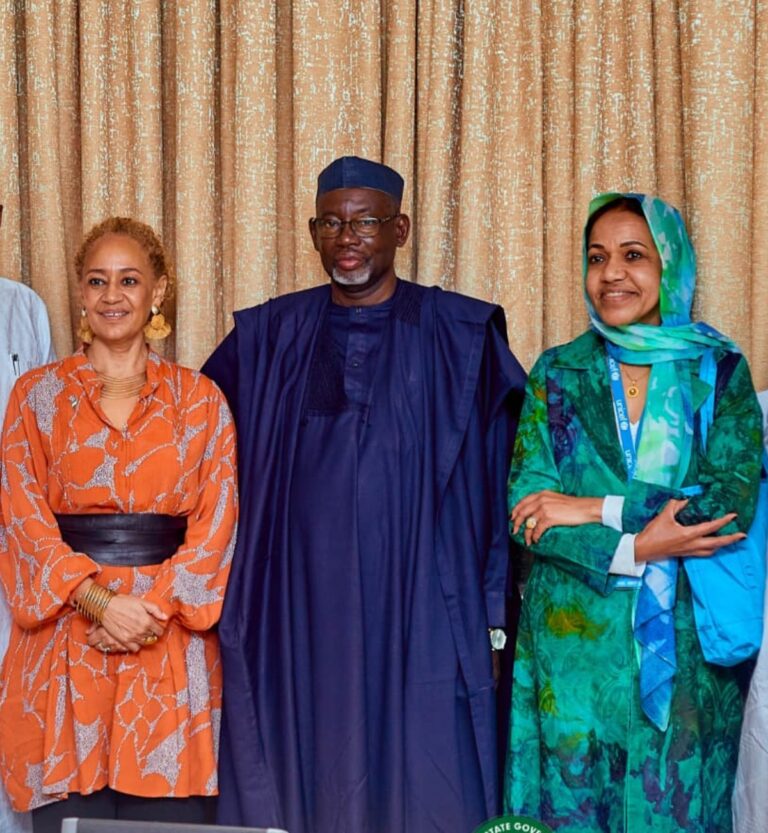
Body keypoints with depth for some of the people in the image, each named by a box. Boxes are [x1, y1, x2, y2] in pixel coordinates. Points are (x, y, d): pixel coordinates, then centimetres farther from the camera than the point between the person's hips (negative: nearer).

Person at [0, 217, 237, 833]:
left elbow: (215, 522, 2)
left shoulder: (199, 400, 8)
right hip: (66, 634, 0)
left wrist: (154, 608, -12)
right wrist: (100, 601, -13)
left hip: (171, 639, 0)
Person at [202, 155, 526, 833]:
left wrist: (496, 607, -3)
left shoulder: (462, 335, 1)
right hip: (297, 617, 2)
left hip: (420, 612, -2)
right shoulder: (267, 337, 7)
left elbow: (507, 475, 1)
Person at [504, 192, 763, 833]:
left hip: (683, 643, 0)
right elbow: (525, 507, -6)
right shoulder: (558, 374, 4)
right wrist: (637, 549, -17)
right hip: (573, 643, 1)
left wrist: (598, 508, -15)